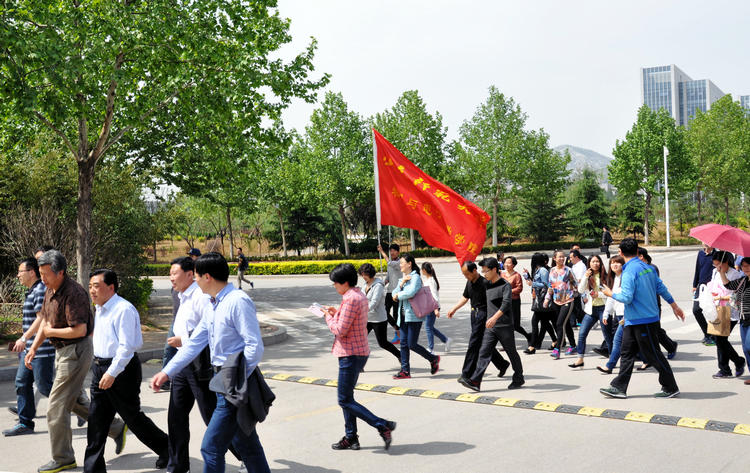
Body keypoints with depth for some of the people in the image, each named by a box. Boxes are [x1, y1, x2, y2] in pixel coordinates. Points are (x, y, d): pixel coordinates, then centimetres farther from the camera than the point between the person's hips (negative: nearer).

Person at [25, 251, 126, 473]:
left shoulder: (74, 293, -23)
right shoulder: (50, 290, 7)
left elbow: (80, 330, -28)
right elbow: (45, 321, 17)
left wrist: (51, 332, -15)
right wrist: (33, 348, 8)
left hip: (76, 352, -10)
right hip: (62, 352, 10)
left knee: (57, 407, -4)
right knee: (74, 401, 18)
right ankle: (116, 428, 30)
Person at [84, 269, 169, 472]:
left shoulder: (124, 310, -18)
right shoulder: (99, 309, 12)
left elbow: (126, 346, -22)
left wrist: (112, 373, -24)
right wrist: (99, 368, 20)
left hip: (122, 369, -9)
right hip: (100, 368, 9)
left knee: (133, 417, 3)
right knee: (96, 419, 7)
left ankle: (166, 448, 24)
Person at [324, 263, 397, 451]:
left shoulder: (351, 299, -20)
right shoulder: (360, 296, 12)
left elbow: (340, 331, -21)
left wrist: (329, 317, -5)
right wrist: (337, 313, 12)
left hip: (351, 355, -10)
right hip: (359, 351, 10)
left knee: (345, 400, -4)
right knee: (346, 396, 17)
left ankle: (383, 426, -7)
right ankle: (351, 437, 23)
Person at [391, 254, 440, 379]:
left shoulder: (415, 277, -9)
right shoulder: (402, 279, 17)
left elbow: (411, 292, -26)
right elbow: (394, 295, 8)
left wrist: (398, 295, -9)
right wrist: (401, 283, -7)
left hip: (414, 316, -8)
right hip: (404, 316, 8)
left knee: (412, 344, -7)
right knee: (404, 344, 5)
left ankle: (433, 359, 13)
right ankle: (405, 370, 10)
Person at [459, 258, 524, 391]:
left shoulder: (505, 285, -12)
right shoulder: (488, 284, 11)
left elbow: (506, 303, -25)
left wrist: (495, 317, -37)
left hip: (504, 326, -6)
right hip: (490, 326, 6)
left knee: (512, 353, 8)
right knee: (484, 352, -4)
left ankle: (519, 379, 25)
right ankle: (475, 381, -12)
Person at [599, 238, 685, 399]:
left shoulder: (629, 271, -19)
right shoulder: (648, 267, 7)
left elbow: (626, 298, -22)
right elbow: (661, 287, 14)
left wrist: (611, 294, -4)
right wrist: (674, 305, 23)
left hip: (643, 321, -9)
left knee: (653, 355, 2)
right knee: (627, 353, 9)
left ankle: (671, 388, 13)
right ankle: (619, 387, 11)